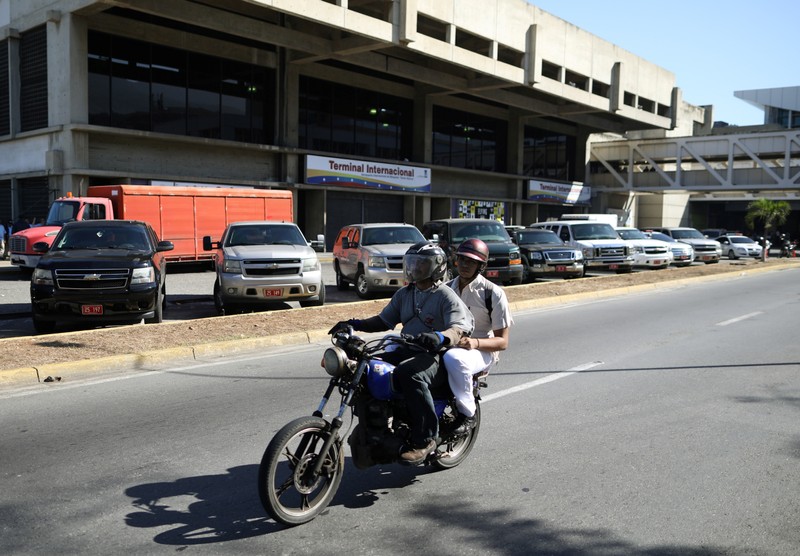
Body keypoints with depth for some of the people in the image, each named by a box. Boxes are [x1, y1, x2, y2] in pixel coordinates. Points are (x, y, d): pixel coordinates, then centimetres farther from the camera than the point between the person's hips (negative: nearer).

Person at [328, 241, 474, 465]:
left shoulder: (446, 296, -5)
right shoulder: (404, 294, 18)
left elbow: (460, 329, -19)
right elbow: (384, 320, 20)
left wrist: (441, 337, -41)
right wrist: (356, 324, 4)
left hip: (436, 357, -7)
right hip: (405, 351, 7)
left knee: (408, 373, -38)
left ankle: (425, 439, -26)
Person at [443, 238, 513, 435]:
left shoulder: (493, 293, -5)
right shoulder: (446, 289, 11)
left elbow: (502, 341, -6)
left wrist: (475, 343, -25)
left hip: (482, 351, -5)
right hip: (448, 345, 5)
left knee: (454, 358, -38)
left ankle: (467, 413, -20)